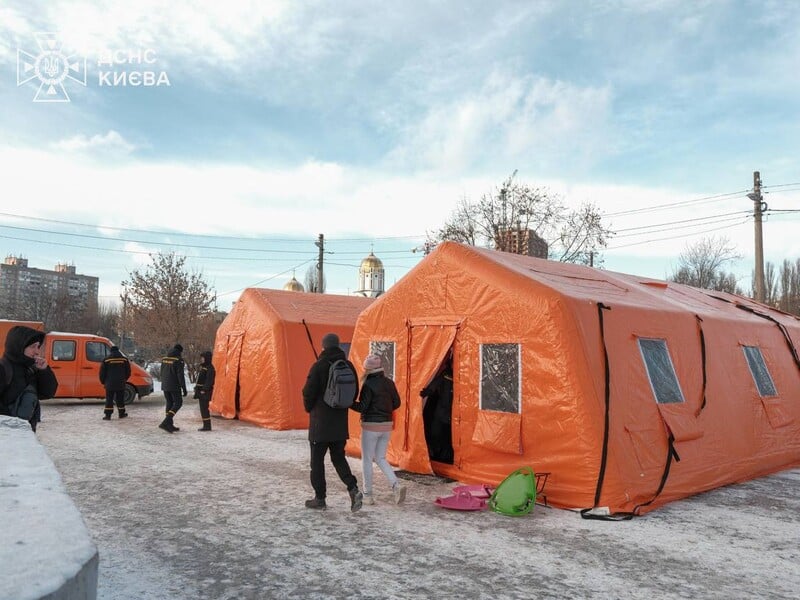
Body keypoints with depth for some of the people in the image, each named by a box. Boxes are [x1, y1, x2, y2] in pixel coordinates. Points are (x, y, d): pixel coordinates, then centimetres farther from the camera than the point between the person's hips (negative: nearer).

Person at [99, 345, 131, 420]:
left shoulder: (106, 360, -3)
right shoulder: (124, 360, 4)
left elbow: (102, 373, 0)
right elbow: (128, 372, 10)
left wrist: (103, 382, 14)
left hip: (110, 384, -2)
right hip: (121, 384, 2)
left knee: (109, 400, 2)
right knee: (120, 399, 12)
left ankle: (108, 415, -1)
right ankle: (122, 414, 20)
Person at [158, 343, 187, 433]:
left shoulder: (164, 359, 8)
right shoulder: (178, 360, -14)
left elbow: (162, 373, 15)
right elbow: (180, 375, -17)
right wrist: (184, 388, -14)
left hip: (165, 385, 7)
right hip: (174, 386, -7)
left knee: (169, 403, 14)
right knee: (178, 403, 1)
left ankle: (170, 425, 15)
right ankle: (165, 423, -12)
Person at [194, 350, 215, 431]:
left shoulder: (210, 368, -13)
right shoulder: (204, 367, 18)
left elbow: (209, 380, -21)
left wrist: (204, 390, -24)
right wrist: (197, 388, 18)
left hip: (205, 391, -10)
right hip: (201, 391, 10)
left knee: (204, 408, -10)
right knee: (203, 408, 10)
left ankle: (207, 426, -7)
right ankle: (206, 425, 15)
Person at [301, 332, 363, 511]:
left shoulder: (319, 366, -14)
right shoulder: (348, 366, 2)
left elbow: (309, 392, -12)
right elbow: (355, 392, 9)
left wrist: (309, 408, 7)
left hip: (320, 423, -5)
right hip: (340, 423, 5)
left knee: (317, 460, 8)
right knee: (338, 458, 15)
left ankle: (320, 498, 14)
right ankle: (353, 489, -2)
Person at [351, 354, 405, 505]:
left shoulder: (369, 384, -15)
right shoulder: (389, 383, 4)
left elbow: (362, 407, -17)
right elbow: (396, 403, 9)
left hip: (371, 426, -6)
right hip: (386, 425, 6)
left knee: (367, 460, 7)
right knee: (380, 458, 17)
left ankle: (368, 495, 12)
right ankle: (396, 485, -2)